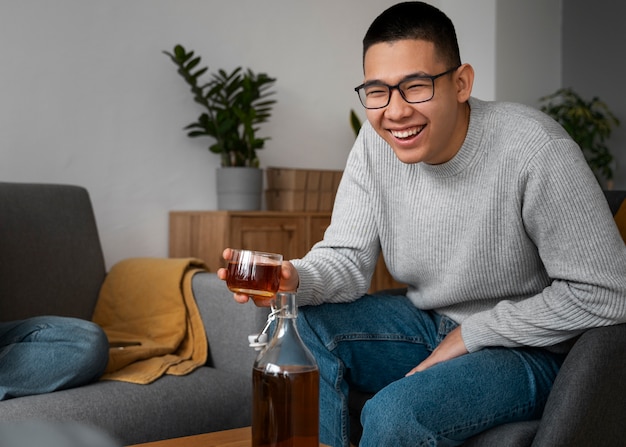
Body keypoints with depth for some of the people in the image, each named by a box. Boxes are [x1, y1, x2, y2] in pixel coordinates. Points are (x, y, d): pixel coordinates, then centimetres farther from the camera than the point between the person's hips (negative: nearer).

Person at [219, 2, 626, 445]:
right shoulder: (375, 143, -7)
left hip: (528, 350, -5)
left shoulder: (533, 149, -24)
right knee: (299, 324, -15)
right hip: (430, 324, 6)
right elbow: (349, 260, -4)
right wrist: (294, 279, -28)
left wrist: (472, 334, -16)